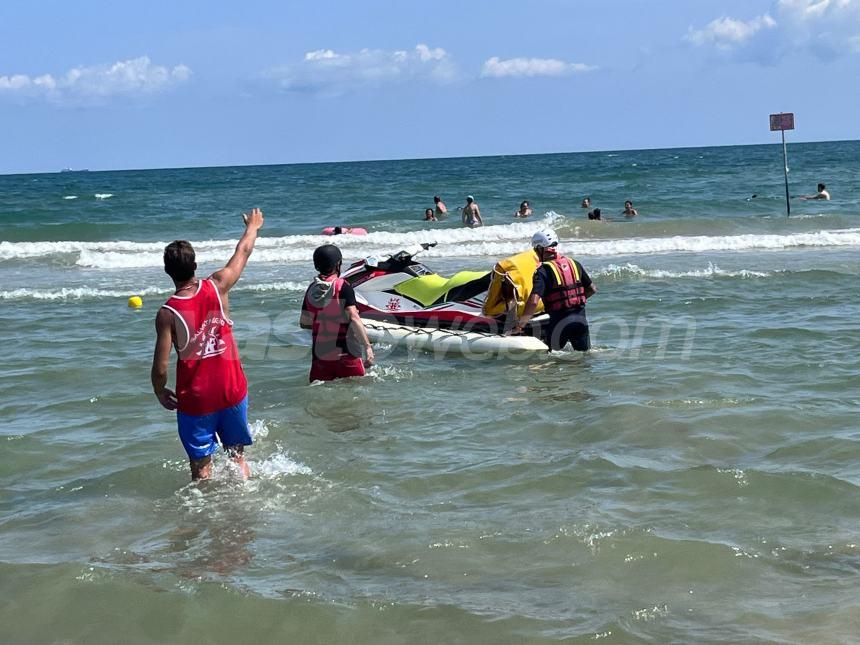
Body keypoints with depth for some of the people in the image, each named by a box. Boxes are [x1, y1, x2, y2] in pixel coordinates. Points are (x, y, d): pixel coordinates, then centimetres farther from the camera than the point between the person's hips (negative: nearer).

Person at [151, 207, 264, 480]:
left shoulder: (167, 314, -17)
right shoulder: (216, 287, -9)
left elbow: (160, 368, -16)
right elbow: (243, 252, 9)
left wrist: (160, 392, 5)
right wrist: (253, 225, 28)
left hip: (195, 401, -3)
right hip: (232, 392, 3)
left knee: (201, 467, 7)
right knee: (237, 458, 18)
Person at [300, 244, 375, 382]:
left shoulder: (311, 289, 6)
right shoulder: (343, 287, -9)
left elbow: (304, 323, 10)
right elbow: (354, 318, -18)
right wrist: (368, 347, -19)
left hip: (320, 355, 4)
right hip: (346, 354, -4)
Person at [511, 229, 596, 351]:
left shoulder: (543, 271, -11)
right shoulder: (574, 264, 7)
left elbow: (533, 302, -22)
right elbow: (592, 289, 15)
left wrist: (520, 324, -13)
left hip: (559, 321, -5)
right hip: (581, 319, 5)